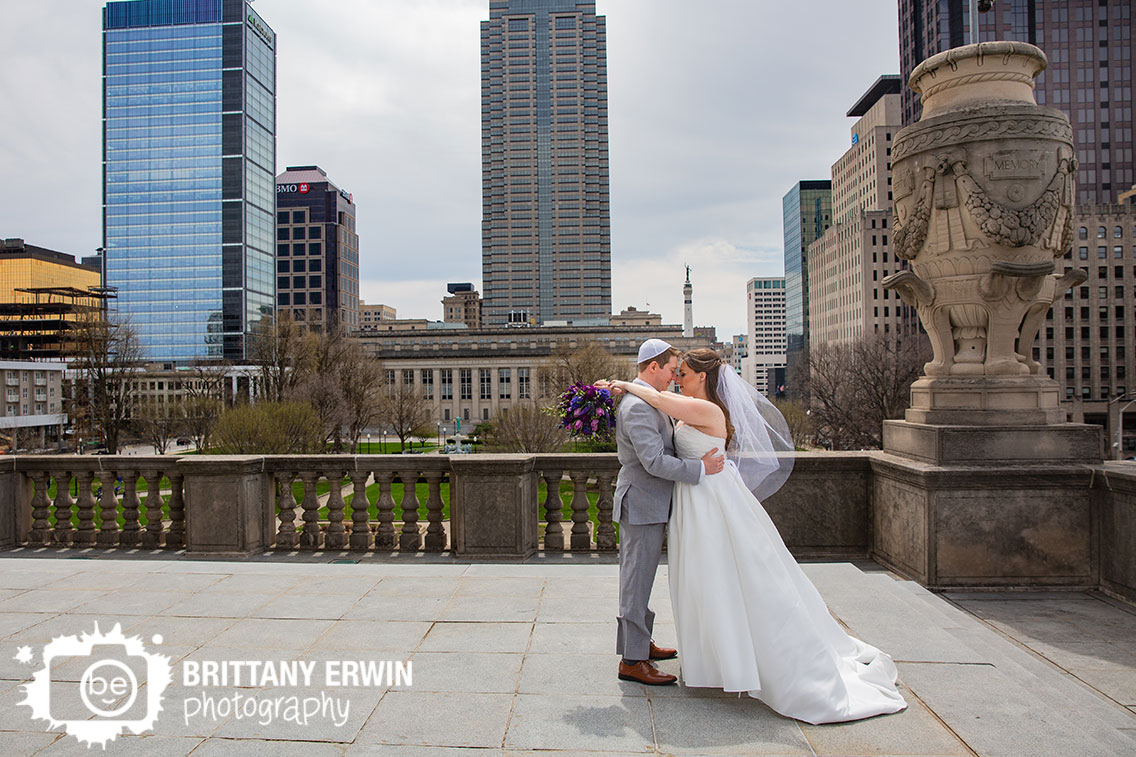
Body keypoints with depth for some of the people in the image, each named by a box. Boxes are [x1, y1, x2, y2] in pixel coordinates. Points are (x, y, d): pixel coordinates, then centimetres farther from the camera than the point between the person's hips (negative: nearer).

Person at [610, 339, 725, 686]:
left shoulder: (648, 402, 14)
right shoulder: (637, 407, -21)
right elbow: (654, 462, -27)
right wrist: (699, 468, -21)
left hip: (649, 504, 11)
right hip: (642, 505, -11)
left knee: (640, 579, 20)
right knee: (637, 581, -2)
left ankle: (640, 642, 34)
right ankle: (631, 660, 8)